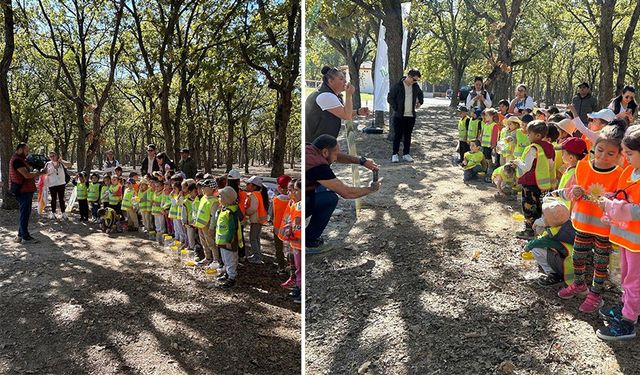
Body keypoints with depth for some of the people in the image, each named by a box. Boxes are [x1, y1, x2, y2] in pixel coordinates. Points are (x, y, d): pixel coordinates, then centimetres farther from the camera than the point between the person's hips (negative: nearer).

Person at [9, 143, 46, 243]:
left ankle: (20, 235, 24)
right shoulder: (17, 160, -15)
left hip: (26, 190, 11)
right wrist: (40, 173, -13)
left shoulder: (21, 160, 18)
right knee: (25, 213, -5)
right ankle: (25, 237, 0)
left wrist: (37, 173, 8)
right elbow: (27, 175, -22)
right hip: (23, 191, -11)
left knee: (25, 213, 16)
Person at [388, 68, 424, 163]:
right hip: (399, 116, -4)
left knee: (408, 136, 8)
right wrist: (396, 109, -8)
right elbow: (390, 98, -3)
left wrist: (420, 102, 14)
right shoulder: (398, 86, -7)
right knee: (397, 135, -1)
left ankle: (406, 154, 16)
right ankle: (394, 154, 7)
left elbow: (420, 94, 30)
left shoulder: (415, 86, 8)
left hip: (411, 116, 4)